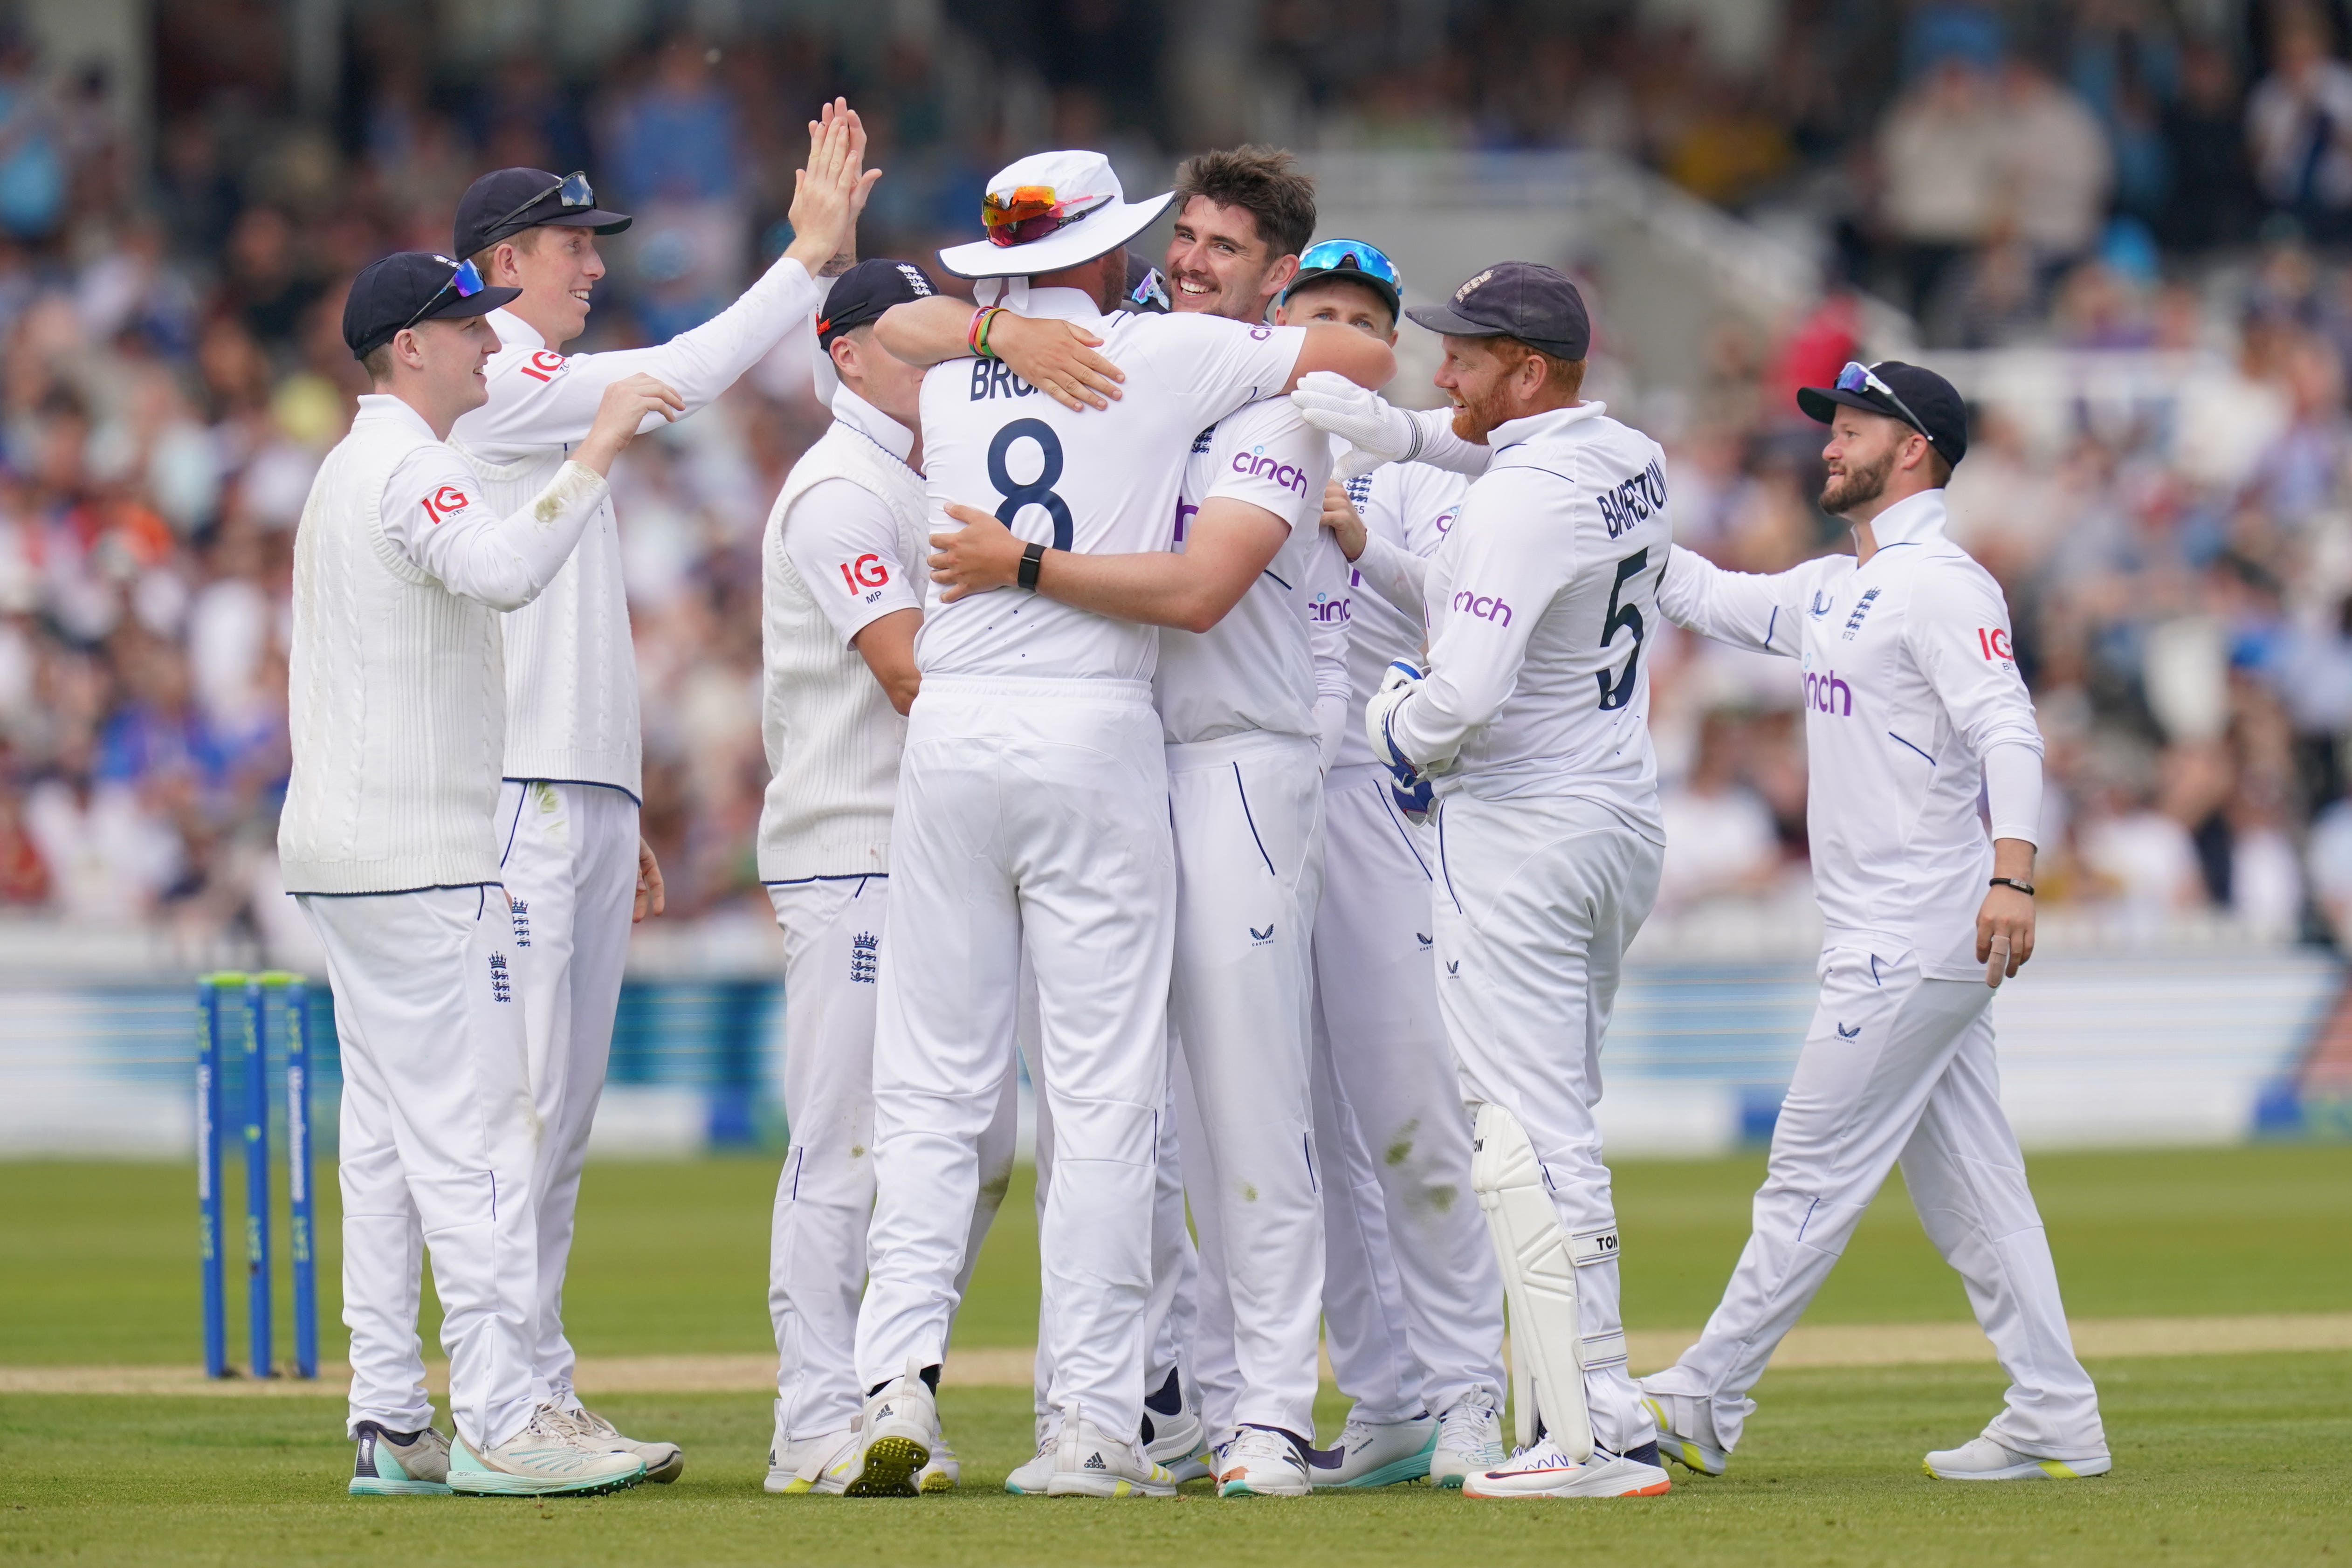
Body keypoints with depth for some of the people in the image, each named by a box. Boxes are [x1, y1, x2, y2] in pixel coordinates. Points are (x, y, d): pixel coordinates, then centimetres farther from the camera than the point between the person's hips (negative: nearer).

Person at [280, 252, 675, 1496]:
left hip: (339, 854, 11)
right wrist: (598, 448, -28)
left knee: (387, 1135, 9)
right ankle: (497, 1426, -13)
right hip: (416, 852, -11)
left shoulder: (347, 473, 21)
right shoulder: (407, 468, -13)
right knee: (472, 1126, -11)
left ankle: (390, 1426, 8)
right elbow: (503, 570, -33)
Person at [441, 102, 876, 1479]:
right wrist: (814, 257, -16)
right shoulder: (495, 387, -6)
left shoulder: (559, 410, 23)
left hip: (587, 796, 10)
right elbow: (681, 378, -18)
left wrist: (626, 819, 21)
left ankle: (540, 1401, 11)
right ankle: (518, 1395, -12)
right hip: (519, 795, -10)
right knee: (525, 1097, -11)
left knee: (566, 1112, 9)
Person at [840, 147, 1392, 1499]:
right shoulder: (1166, 355, 1)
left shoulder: (949, 379, 11)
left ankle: (902, 1365, -9)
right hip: (1095, 730, -3)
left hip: (950, 729, 3)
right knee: (1103, 1094, -1)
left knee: (933, 1083, 6)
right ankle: (1094, 1424, -3)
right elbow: (1371, 356, 7)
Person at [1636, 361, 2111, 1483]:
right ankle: (2054, 1422, 7)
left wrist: (2011, 876, -36)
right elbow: (1704, 596, 29)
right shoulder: (1833, 592, 18)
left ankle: (1704, 1408, -3)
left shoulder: (1943, 586, -12)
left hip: (1915, 942, -10)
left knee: (1815, 1174, -5)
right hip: (1893, 942, 10)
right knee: (1966, 1188, 8)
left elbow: (2008, 730, -23)